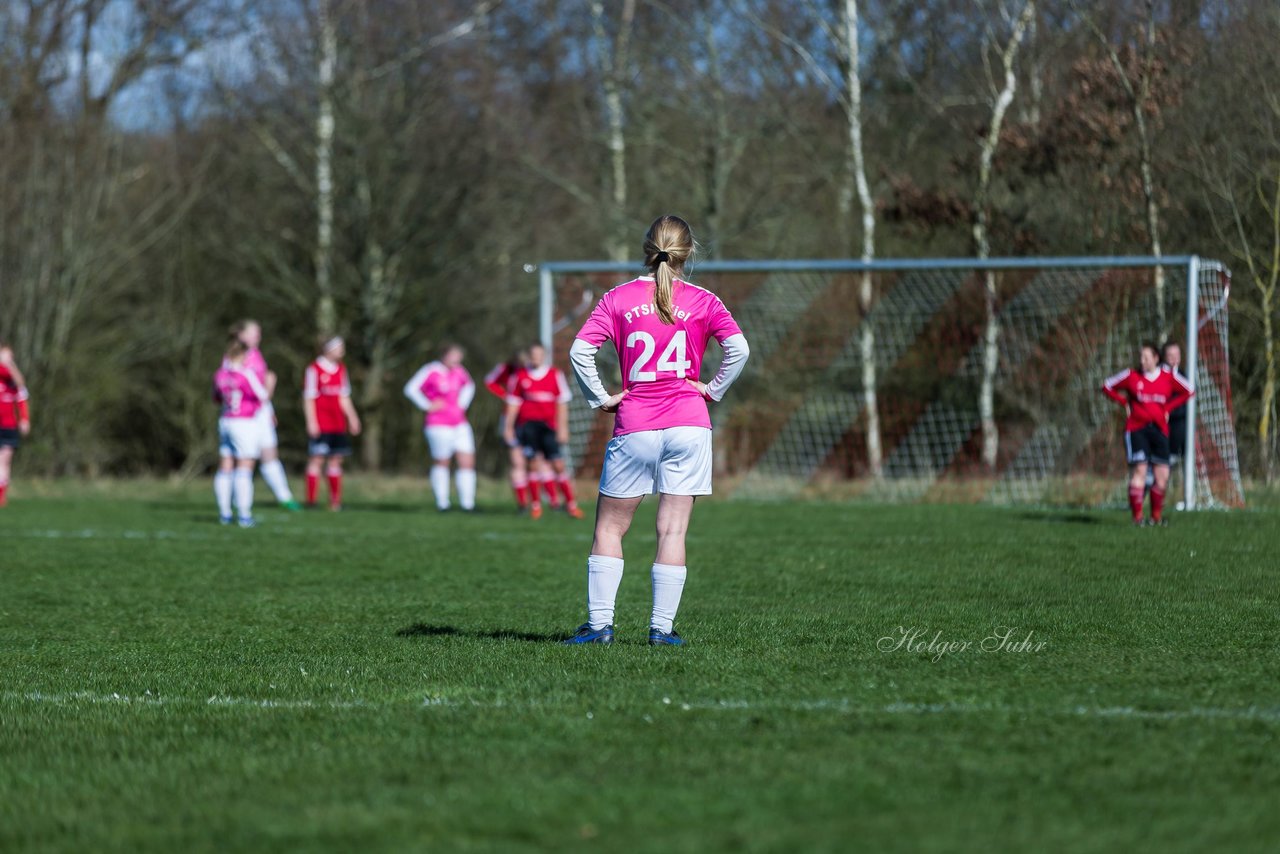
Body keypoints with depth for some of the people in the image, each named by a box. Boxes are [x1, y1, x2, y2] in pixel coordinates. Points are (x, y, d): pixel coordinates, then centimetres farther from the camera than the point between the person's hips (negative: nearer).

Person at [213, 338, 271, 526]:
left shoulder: (219, 375, 4)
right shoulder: (248, 374, -15)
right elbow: (263, 397, -8)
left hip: (225, 422, 6)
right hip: (246, 424, -6)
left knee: (225, 470, 9)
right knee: (244, 470, -5)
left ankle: (224, 513, 11)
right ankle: (244, 515, -7)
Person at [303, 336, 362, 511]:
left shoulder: (341, 369, 14)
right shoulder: (314, 369, -8)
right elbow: (309, 398, -8)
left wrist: (352, 417, 16)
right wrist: (311, 422, -13)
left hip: (337, 425, 7)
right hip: (320, 426, -7)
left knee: (336, 460, 7)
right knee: (317, 459, -6)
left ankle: (335, 501, 11)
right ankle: (311, 501, -3)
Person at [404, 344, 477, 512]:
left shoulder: (459, 371, 10)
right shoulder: (430, 371, -9)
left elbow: (469, 386, 31)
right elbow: (411, 389, -13)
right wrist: (428, 406, -13)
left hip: (459, 424, 6)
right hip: (439, 425, -6)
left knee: (468, 461, -2)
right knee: (441, 462, -1)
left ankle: (467, 502, 1)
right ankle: (442, 502, 9)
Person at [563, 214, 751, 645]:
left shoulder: (618, 299, 2)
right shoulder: (702, 301, 2)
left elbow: (579, 350, -8)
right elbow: (739, 348, -10)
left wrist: (600, 398, 1)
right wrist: (713, 389, 2)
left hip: (634, 428, 0)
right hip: (688, 424, 0)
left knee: (609, 527, 9)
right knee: (673, 530, 3)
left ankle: (599, 623, 4)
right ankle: (662, 627, 1)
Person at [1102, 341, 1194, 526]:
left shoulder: (1169, 377, 6)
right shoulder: (1131, 376, 2)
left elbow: (1189, 391, 18)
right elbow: (1107, 387, 12)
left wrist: (1168, 407, 8)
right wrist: (1125, 403, 2)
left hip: (1159, 429, 3)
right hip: (1136, 428, -3)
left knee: (1163, 475, 0)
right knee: (1139, 469, -14)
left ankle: (1157, 515, 15)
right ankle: (1137, 516, -13)